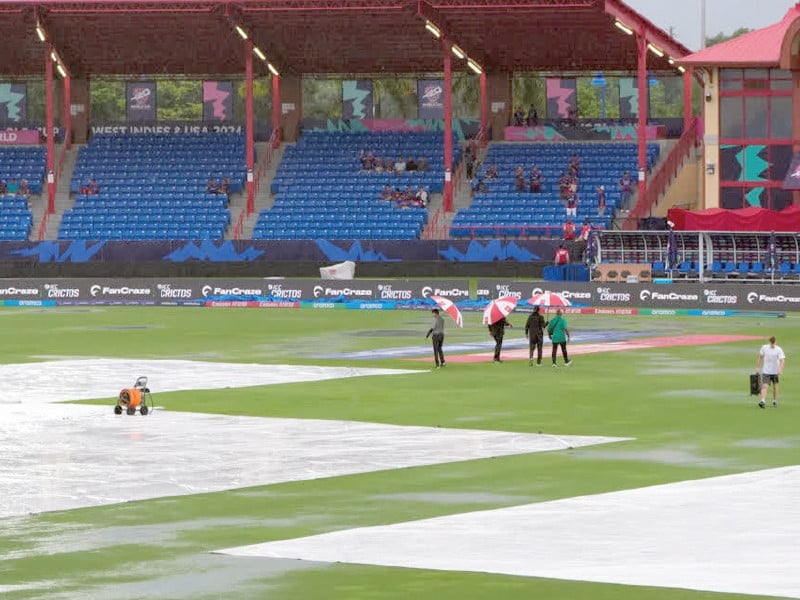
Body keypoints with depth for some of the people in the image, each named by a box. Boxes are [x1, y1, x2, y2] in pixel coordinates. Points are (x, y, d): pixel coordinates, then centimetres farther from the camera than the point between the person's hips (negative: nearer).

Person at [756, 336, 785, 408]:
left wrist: (780, 369, -35)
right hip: (766, 371, 0)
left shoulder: (779, 350, -10)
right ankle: (763, 401, -24)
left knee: (775, 387, 11)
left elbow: (782, 360, -19)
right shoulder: (764, 347, -3)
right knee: (765, 386, -13)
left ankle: (775, 401, 27)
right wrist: (758, 367, 13)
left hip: (775, 371, 0)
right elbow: (760, 357, 10)